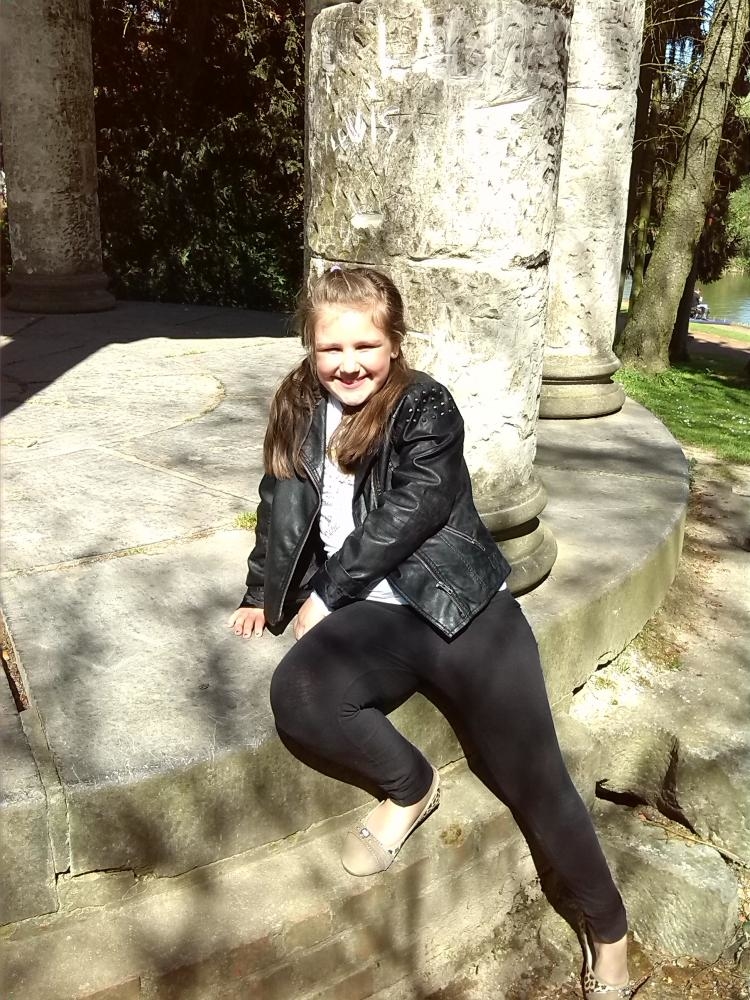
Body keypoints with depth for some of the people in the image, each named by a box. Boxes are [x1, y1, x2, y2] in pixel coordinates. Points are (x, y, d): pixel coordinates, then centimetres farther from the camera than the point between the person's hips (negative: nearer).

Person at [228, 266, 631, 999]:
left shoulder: (428, 408, -3)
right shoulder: (299, 410, 13)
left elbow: (407, 514, -12)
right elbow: (280, 506, 18)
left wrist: (324, 593, -10)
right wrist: (262, 596, 11)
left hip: (460, 605, -3)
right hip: (371, 613, 4)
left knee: (532, 778, -9)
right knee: (295, 696, -29)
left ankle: (607, 933, 16)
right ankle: (410, 786, -1)